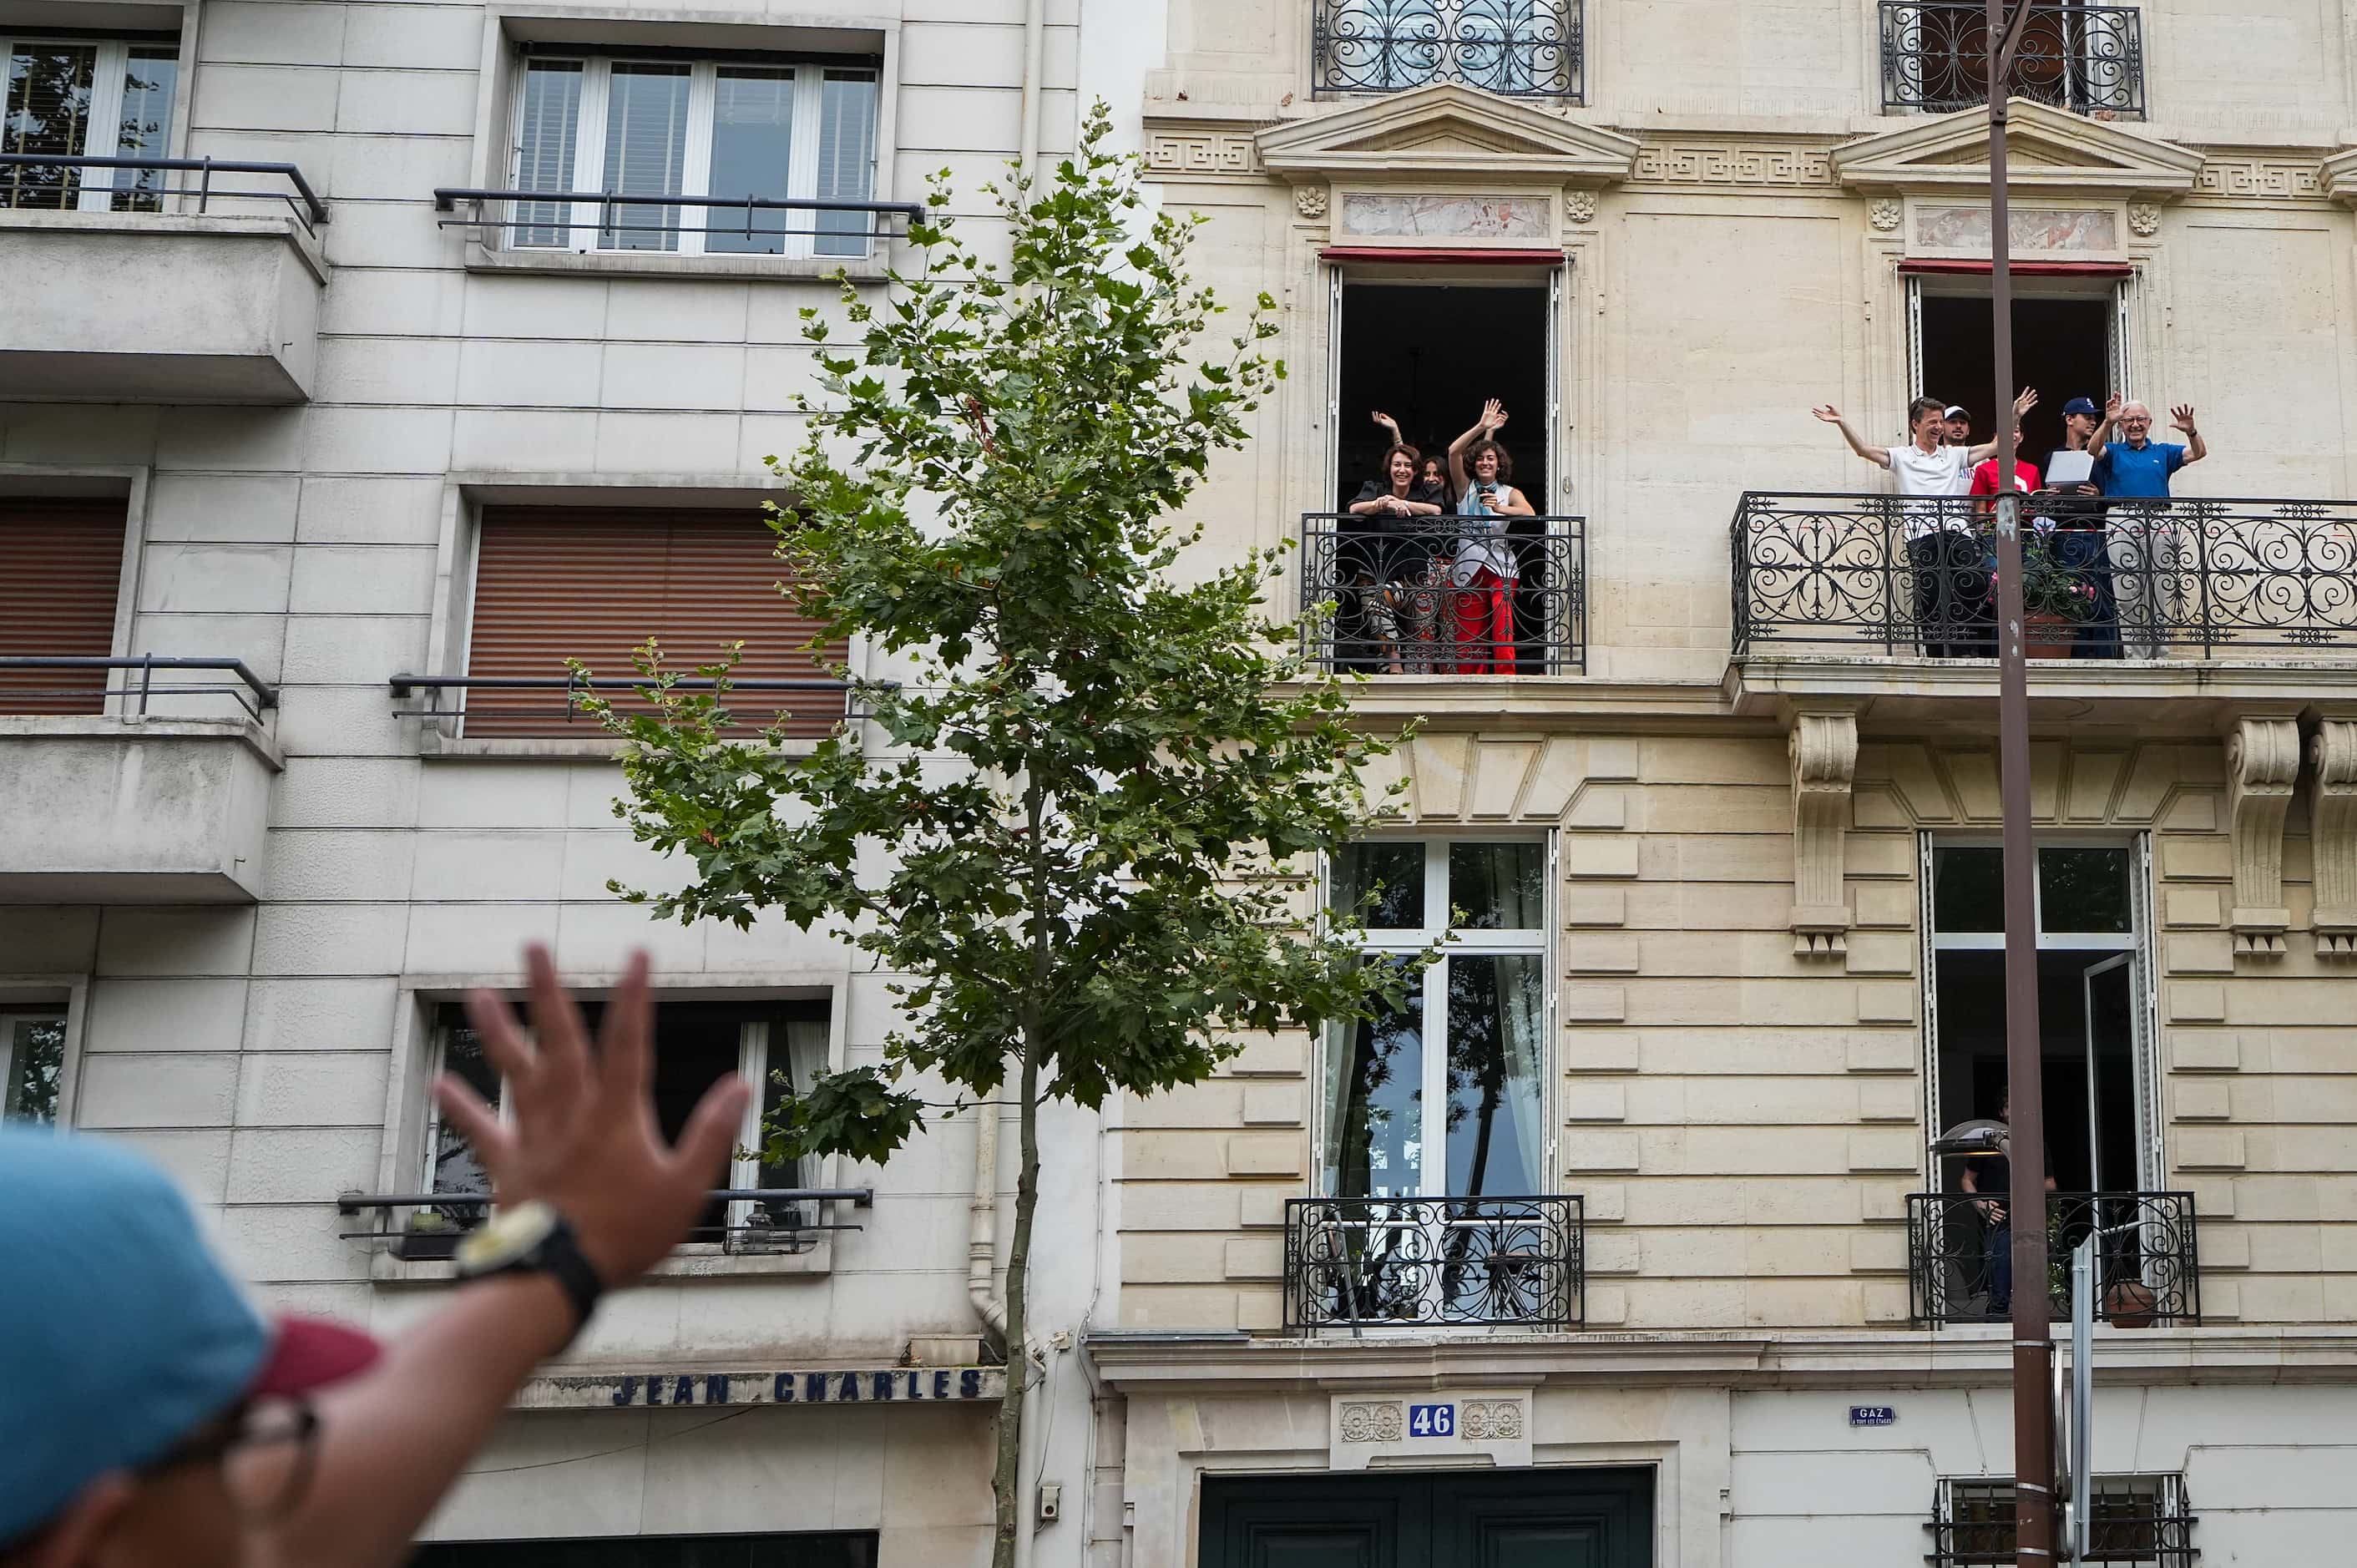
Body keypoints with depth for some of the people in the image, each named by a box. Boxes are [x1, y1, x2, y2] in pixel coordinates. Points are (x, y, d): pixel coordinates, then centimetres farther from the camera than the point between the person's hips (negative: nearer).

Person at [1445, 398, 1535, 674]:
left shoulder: (1510, 493, 11)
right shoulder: (1466, 489, 11)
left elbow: (1530, 513, -9)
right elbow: (1454, 451, -2)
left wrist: (1500, 508, -25)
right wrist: (1482, 427, -8)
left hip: (1500, 566, -1)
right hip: (1469, 567, 1)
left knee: (1502, 627, -13)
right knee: (1469, 633, -2)